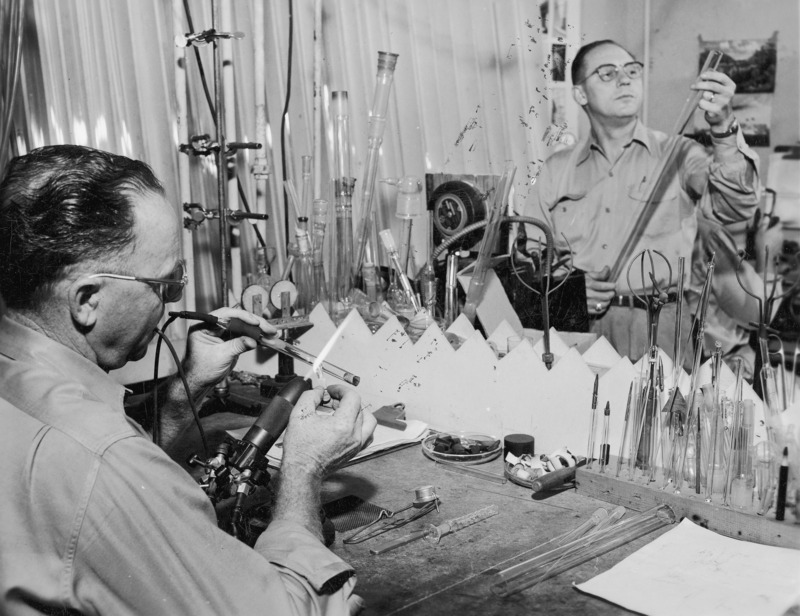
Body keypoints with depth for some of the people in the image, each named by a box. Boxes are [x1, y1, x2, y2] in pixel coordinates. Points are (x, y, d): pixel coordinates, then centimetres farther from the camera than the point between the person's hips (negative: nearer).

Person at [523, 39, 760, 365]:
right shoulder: (556, 170, 12)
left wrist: (722, 128, -25)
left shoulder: (677, 155, 7)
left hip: (657, 326, -1)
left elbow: (736, 206, -10)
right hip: (576, 330, 1)